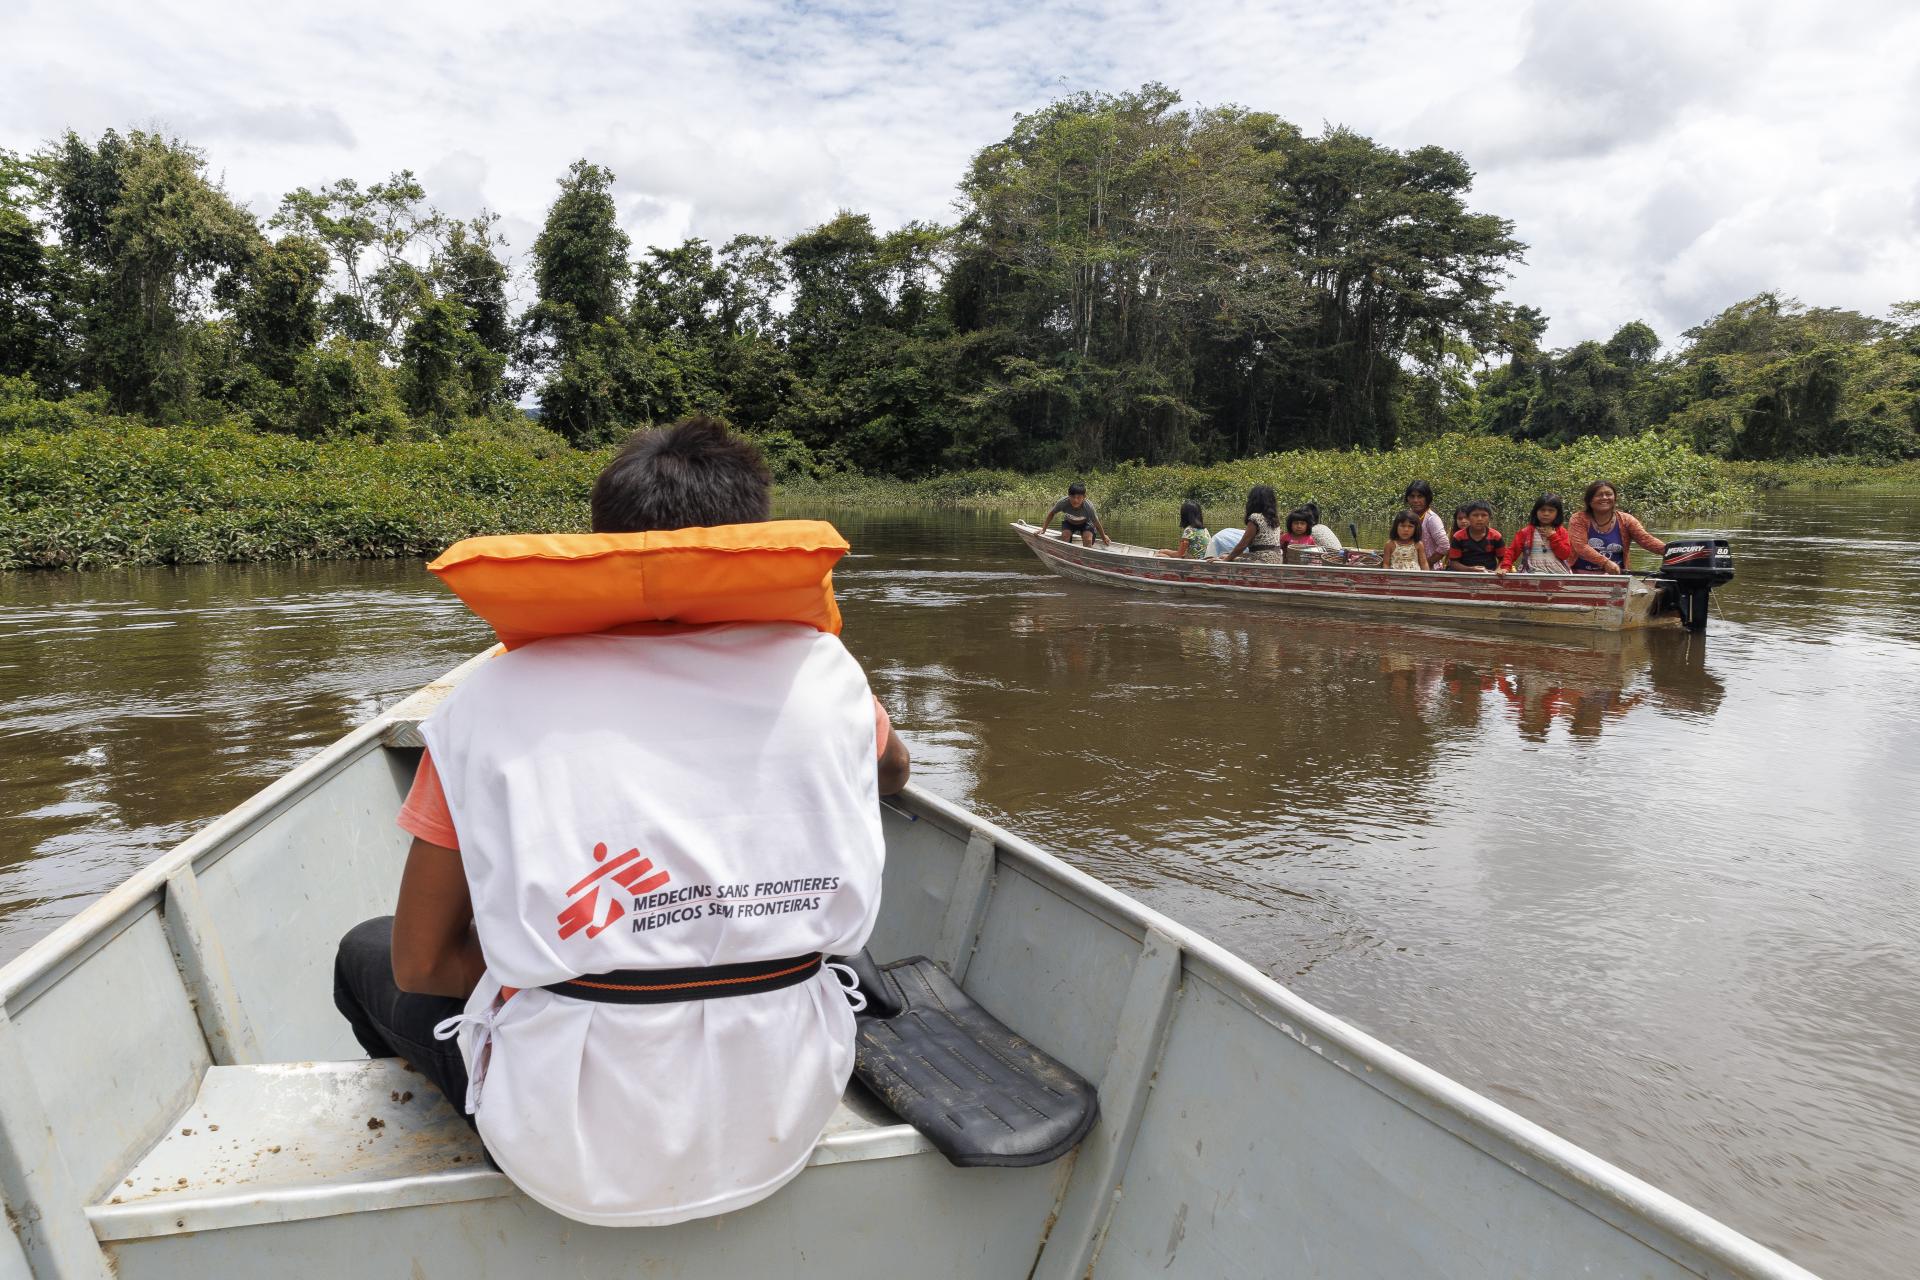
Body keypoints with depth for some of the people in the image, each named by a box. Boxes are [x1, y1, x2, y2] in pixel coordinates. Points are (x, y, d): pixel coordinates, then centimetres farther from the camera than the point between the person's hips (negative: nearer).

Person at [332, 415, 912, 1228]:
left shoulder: (497, 697, -8)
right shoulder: (820, 670, -4)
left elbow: (419, 962, -3)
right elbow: (894, 773, 19)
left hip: (573, 1164, -2)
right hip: (785, 1129, 3)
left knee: (367, 954, 25)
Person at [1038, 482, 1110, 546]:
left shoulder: (1088, 507, -40)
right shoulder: (1063, 503, -37)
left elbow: (1097, 524, -26)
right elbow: (1051, 514, -17)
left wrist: (1104, 538, -14)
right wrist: (1043, 529, -17)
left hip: (1085, 523, -1)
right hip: (1069, 522, 2)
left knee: (1088, 539, -24)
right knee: (1065, 534, -26)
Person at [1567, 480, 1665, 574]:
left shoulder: (1625, 520, 4)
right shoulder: (1578, 519, -4)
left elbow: (1646, 539, -8)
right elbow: (1581, 547, -16)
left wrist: (1667, 549, -28)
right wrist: (1606, 563, -29)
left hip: (1616, 575, 2)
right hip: (1583, 577, -2)